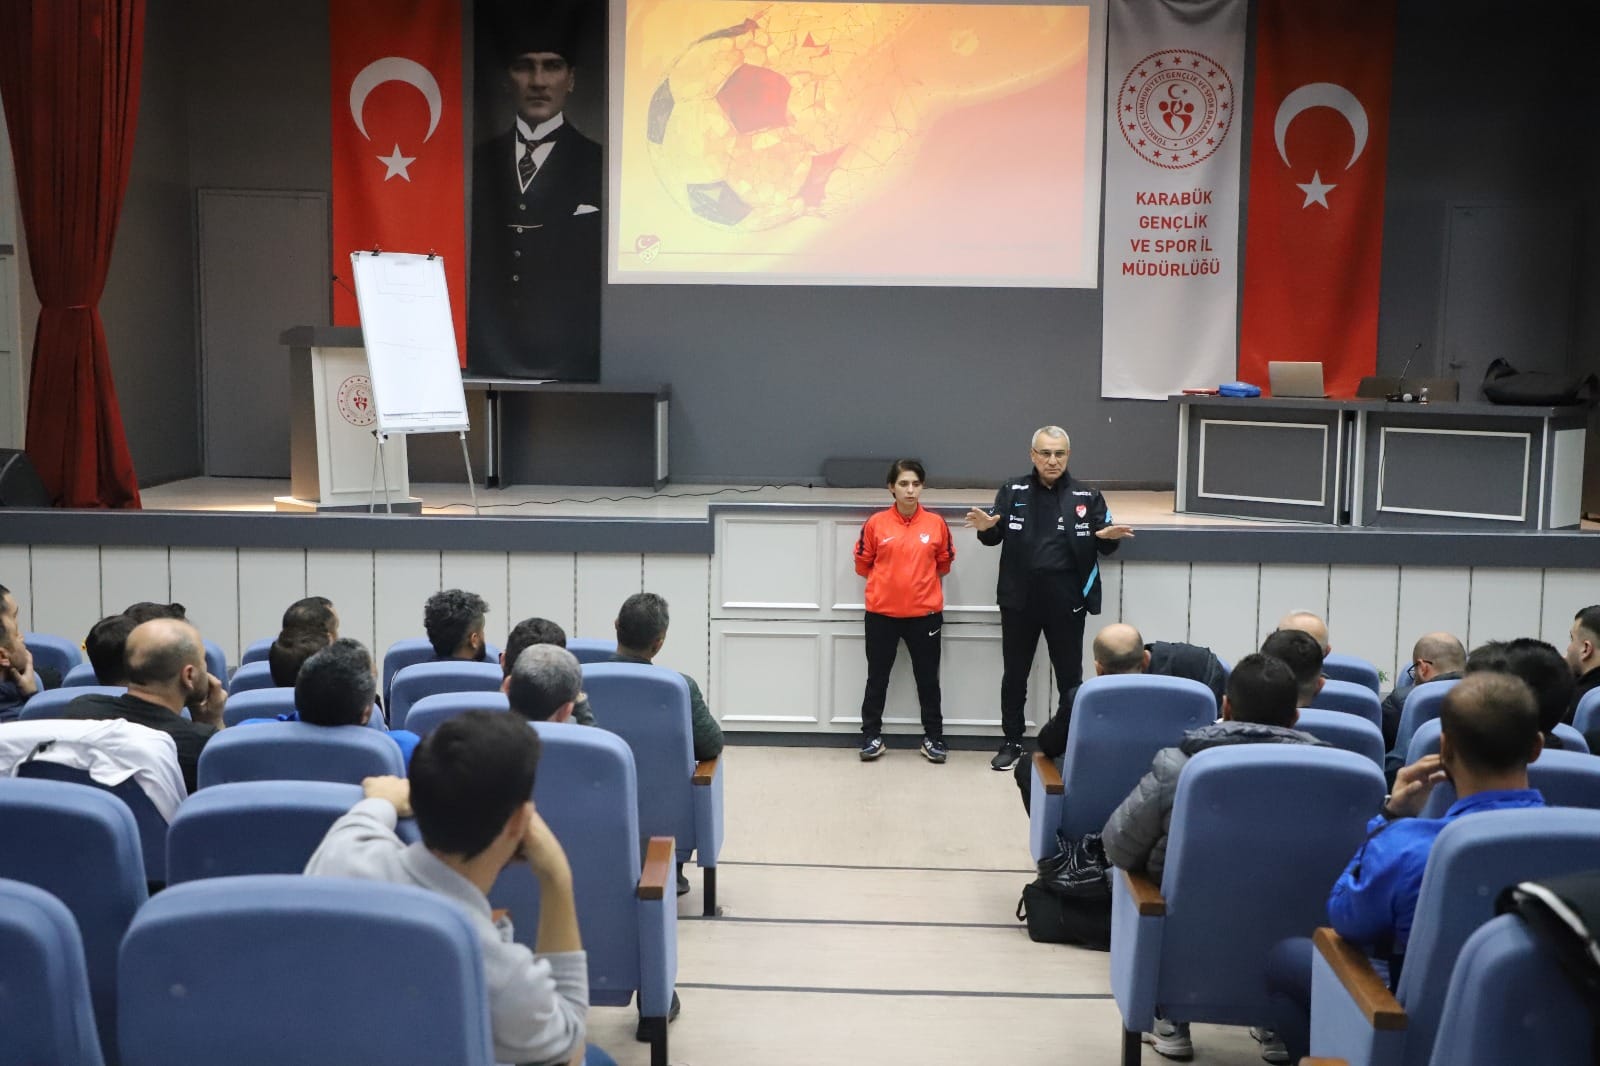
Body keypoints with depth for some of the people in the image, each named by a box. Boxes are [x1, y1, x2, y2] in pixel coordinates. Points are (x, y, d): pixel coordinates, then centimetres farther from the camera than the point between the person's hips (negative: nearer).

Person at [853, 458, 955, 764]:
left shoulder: (936, 524, -3)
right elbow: (863, 563, 6)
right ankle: (872, 736, 20)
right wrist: (887, 581, 10)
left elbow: (944, 563, 12)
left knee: (928, 678, 9)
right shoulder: (876, 523, -6)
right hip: (881, 613, -1)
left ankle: (933, 737, 20)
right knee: (877, 677, 9)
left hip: (925, 613, 1)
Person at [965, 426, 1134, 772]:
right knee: (1014, 673, 11)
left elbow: (1103, 546, 5)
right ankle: (1012, 742, 24)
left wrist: (1108, 537, -19)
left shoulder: (1087, 496, 0)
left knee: (1069, 676, 8)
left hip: (1066, 600, -1)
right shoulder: (1012, 492, 1)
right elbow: (995, 538, 9)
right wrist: (986, 528, -14)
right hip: (1019, 598, 1)